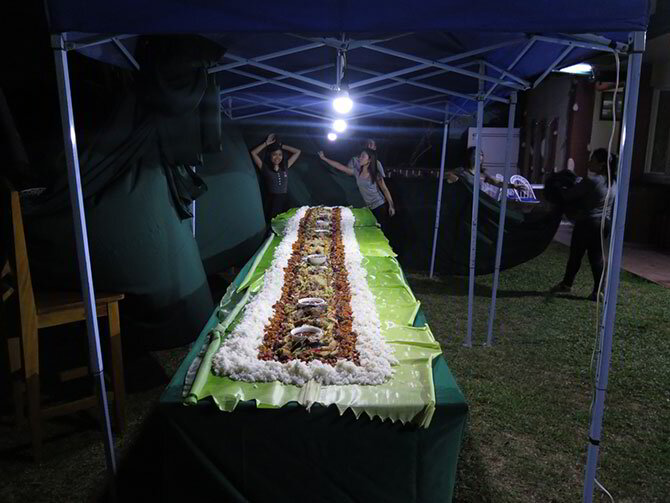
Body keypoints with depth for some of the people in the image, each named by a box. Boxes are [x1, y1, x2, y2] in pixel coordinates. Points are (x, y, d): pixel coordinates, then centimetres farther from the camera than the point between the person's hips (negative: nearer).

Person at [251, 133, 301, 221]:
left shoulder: (285, 166, 11)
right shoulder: (265, 168, 3)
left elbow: (297, 152, 16)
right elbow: (253, 153, -5)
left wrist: (281, 146, 13)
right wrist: (266, 143, 3)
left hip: (284, 202, 3)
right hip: (271, 203, -3)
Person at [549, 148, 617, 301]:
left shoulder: (590, 181, -17)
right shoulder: (613, 183, 8)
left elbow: (569, 195, -11)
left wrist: (558, 190, 6)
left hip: (587, 223, -7)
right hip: (605, 224, 7)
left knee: (576, 254, 8)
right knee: (596, 256, 11)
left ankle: (567, 284, 23)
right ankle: (598, 290, 8)